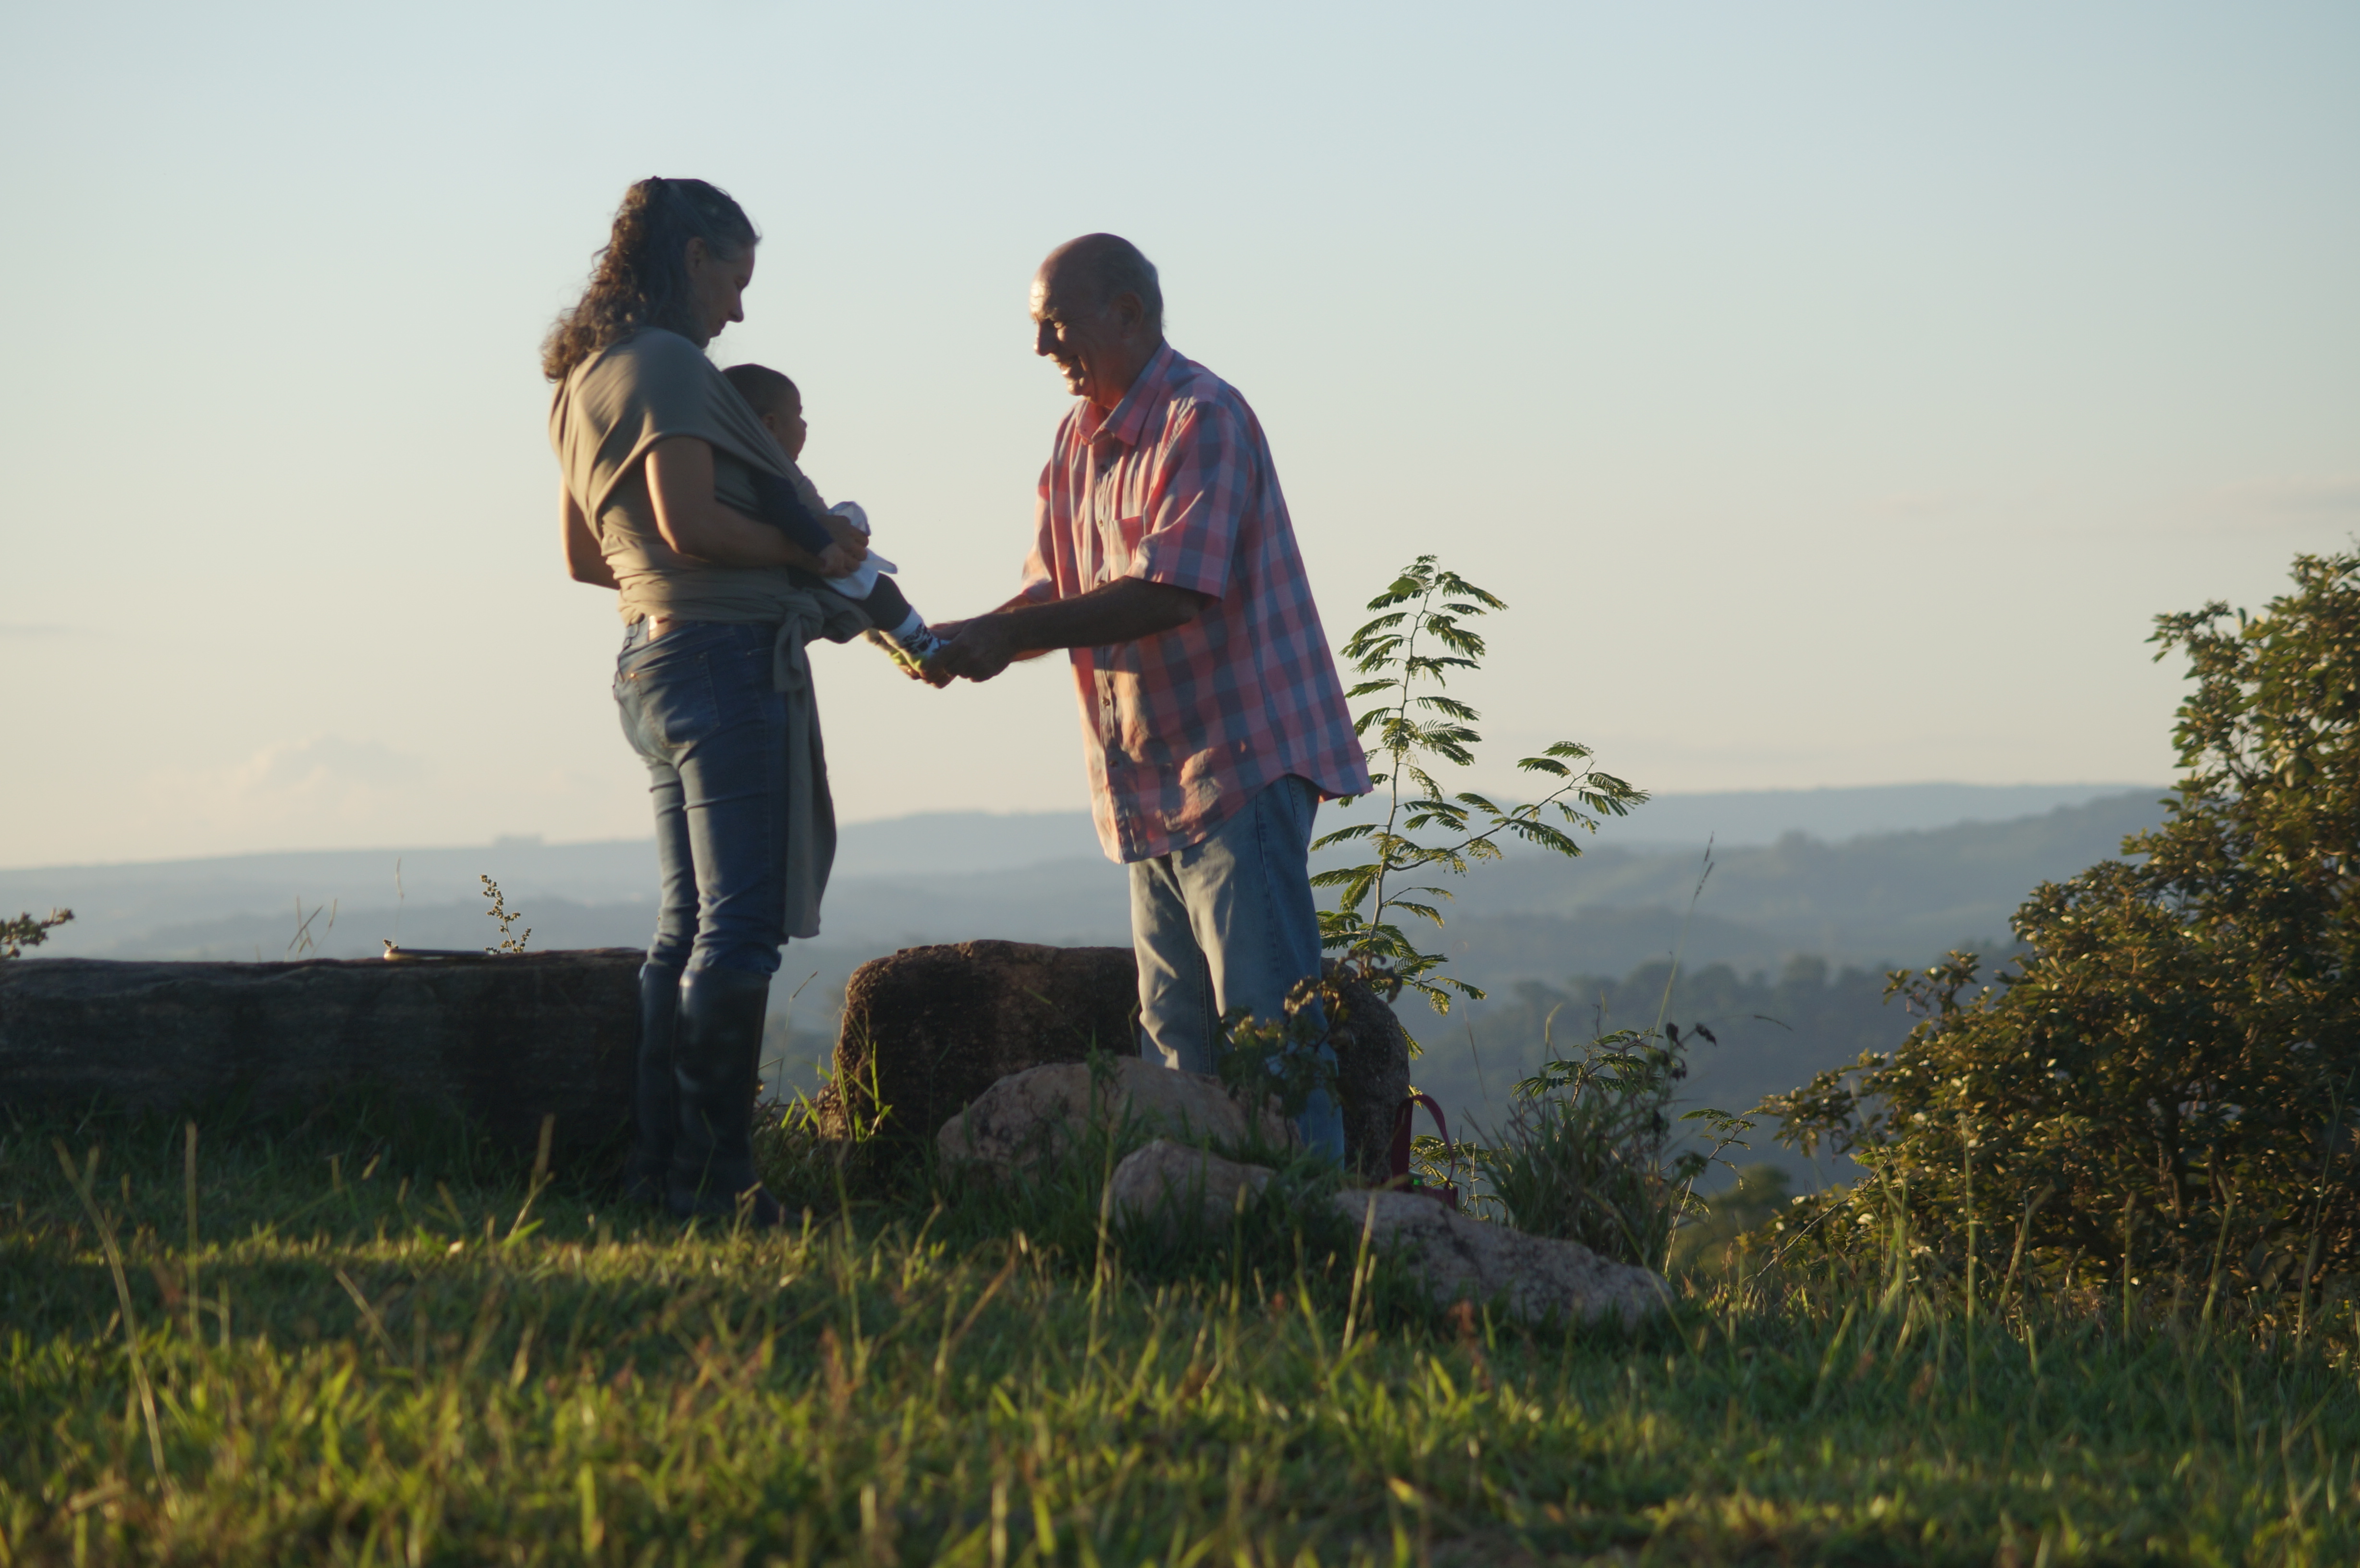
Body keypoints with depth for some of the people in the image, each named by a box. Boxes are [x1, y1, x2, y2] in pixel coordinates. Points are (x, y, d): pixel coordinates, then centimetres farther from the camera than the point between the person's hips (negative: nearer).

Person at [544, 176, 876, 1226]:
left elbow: (583, 557, 23)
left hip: (651, 660, 10)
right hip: (726, 657, -10)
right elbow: (690, 521, -21)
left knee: (688, 924, 13)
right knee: (740, 926, -10)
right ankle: (714, 1174, -12)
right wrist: (814, 555, -9)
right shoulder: (667, 363, -11)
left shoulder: (582, 381, 18)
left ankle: (663, 1166, 13)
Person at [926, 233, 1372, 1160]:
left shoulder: (1201, 420, -13)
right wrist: (968, 639, -6)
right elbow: (1055, 595, 15)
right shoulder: (1080, 440, 16)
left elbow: (1171, 592, -23)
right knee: (1177, 1033, 9)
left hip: (1239, 763, -9)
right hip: (1153, 789, 9)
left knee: (1268, 1022, -10)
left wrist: (1012, 636, -23)